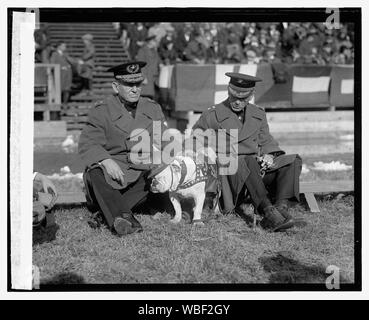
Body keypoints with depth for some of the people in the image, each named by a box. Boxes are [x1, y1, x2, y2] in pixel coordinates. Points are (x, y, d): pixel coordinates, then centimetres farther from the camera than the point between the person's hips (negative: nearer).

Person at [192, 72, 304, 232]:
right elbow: (196, 131, 12)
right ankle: (267, 210, -52)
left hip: (256, 170, 5)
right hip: (229, 170, -5)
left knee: (293, 161, -17)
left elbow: (266, 141, 22)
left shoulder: (258, 114, 20)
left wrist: (268, 155, -1)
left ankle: (281, 207, -39)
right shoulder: (214, 114, 7)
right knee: (247, 161, -39)